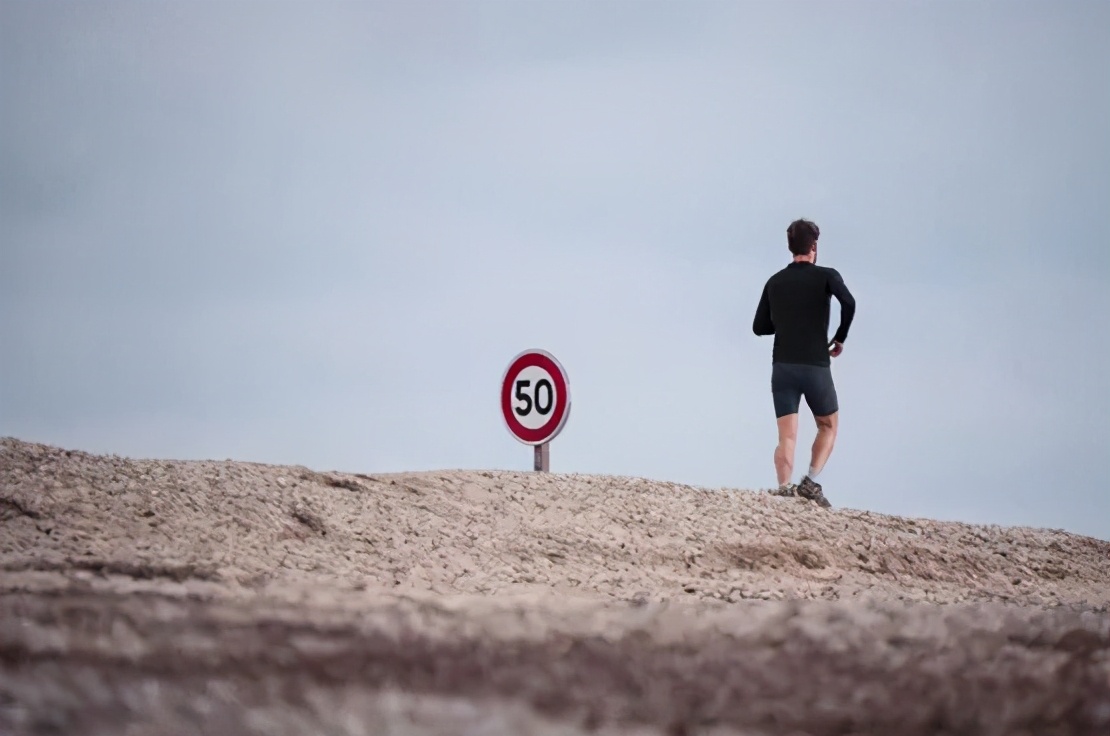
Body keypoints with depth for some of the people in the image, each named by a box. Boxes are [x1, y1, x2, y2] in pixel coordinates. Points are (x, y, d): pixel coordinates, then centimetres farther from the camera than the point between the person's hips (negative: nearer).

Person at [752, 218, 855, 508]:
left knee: (787, 436, 0)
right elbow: (849, 302, -19)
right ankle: (810, 481, -3)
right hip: (816, 367, -3)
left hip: (782, 367, 3)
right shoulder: (826, 276, -1)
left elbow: (759, 327, 14)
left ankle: (784, 488, -18)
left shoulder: (774, 282, 11)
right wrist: (840, 337, -5)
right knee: (828, 428, 16)